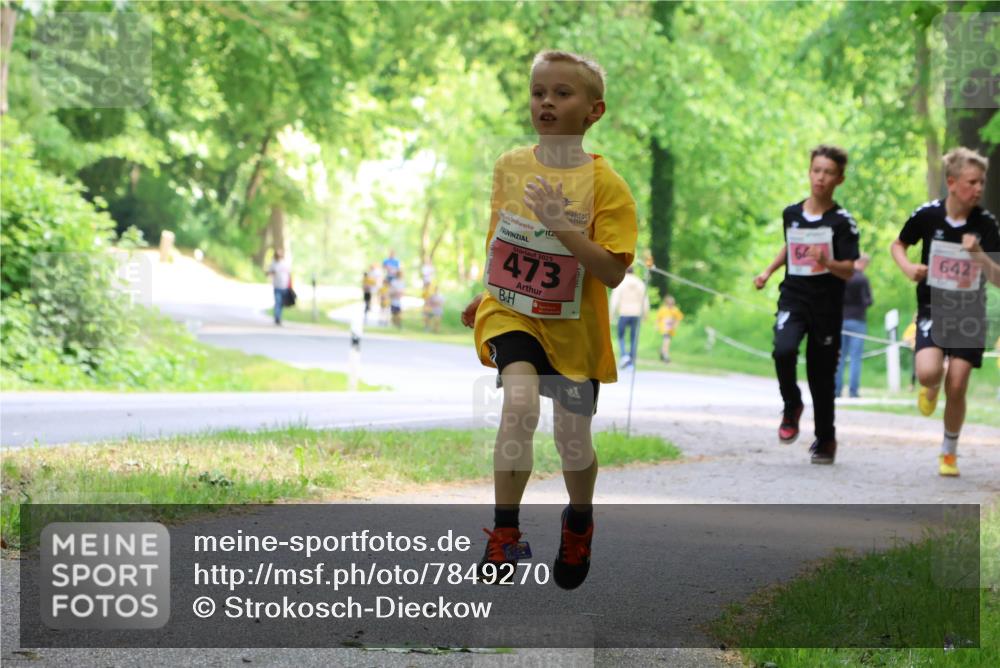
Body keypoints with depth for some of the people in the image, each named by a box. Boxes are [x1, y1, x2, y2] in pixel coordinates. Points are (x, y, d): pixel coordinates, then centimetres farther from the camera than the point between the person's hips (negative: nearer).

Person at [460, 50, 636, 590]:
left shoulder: (604, 184, -12)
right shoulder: (509, 166, 0)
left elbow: (613, 273, -20)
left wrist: (562, 225, -29)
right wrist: (484, 298, 22)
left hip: (572, 327, -1)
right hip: (511, 312, 1)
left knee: (572, 441, 8)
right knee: (520, 403, -26)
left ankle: (579, 521, 42)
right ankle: (504, 535, -16)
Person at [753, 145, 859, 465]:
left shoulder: (842, 221, -6)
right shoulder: (791, 214, 6)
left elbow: (849, 270, -10)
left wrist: (826, 261, -28)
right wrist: (768, 271, 18)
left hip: (827, 305, -2)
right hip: (793, 297, 2)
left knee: (821, 373, 5)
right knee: (783, 351, -26)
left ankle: (825, 439, 26)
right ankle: (791, 408, 1)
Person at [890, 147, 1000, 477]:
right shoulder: (928, 215, -9)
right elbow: (898, 244, 10)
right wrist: (908, 267, -10)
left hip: (970, 315, 0)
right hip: (933, 309, 0)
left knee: (956, 387, -2)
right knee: (928, 372, -23)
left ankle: (949, 452, 20)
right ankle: (931, 388, 16)